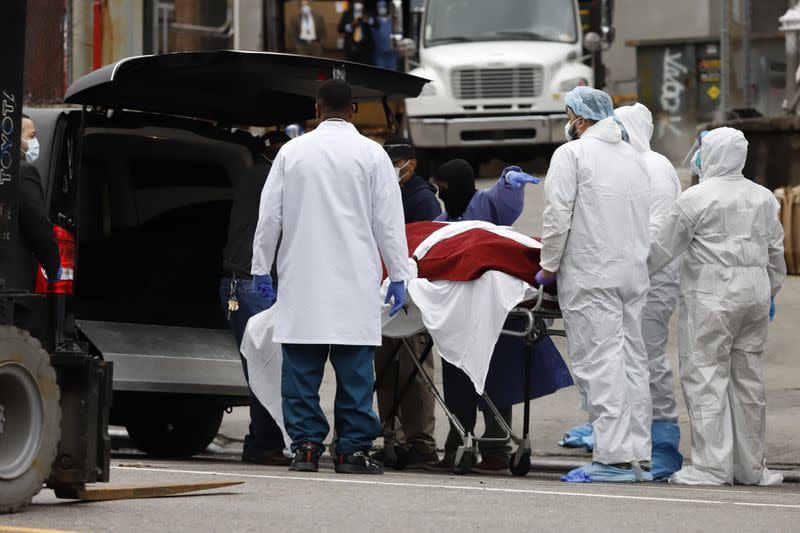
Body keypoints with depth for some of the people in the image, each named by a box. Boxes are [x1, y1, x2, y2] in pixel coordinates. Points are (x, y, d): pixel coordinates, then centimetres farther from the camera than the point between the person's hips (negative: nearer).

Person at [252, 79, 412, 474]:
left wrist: (261, 268, 16)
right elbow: (389, 221, 1)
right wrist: (398, 276, 6)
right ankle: (353, 449, -1)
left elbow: (269, 216, 8)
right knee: (354, 367, 0)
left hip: (302, 280, 1)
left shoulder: (292, 152, 5)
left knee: (301, 367, 4)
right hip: (354, 280, -1)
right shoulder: (371, 154, 1)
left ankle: (305, 445, 2)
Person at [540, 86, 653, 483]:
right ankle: (637, 457, 8)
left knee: (599, 363, -9)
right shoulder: (633, 157, 17)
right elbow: (643, 220, 16)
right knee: (631, 362, 9)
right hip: (634, 275, 7)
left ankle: (614, 459, -15)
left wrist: (549, 267, -1)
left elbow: (558, 217, -11)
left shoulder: (571, 154, -5)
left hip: (590, 278, -7)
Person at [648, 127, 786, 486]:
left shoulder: (696, 198, -8)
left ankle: (711, 466, -8)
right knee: (748, 378, 11)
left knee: (706, 377, -4)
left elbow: (663, 248, -5)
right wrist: (770, 294, 29)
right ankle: (751, 466, 15)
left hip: (711, 298, -6)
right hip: (755, 294, 6)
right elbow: (776, 252, 18)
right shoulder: (763, 198, 12)